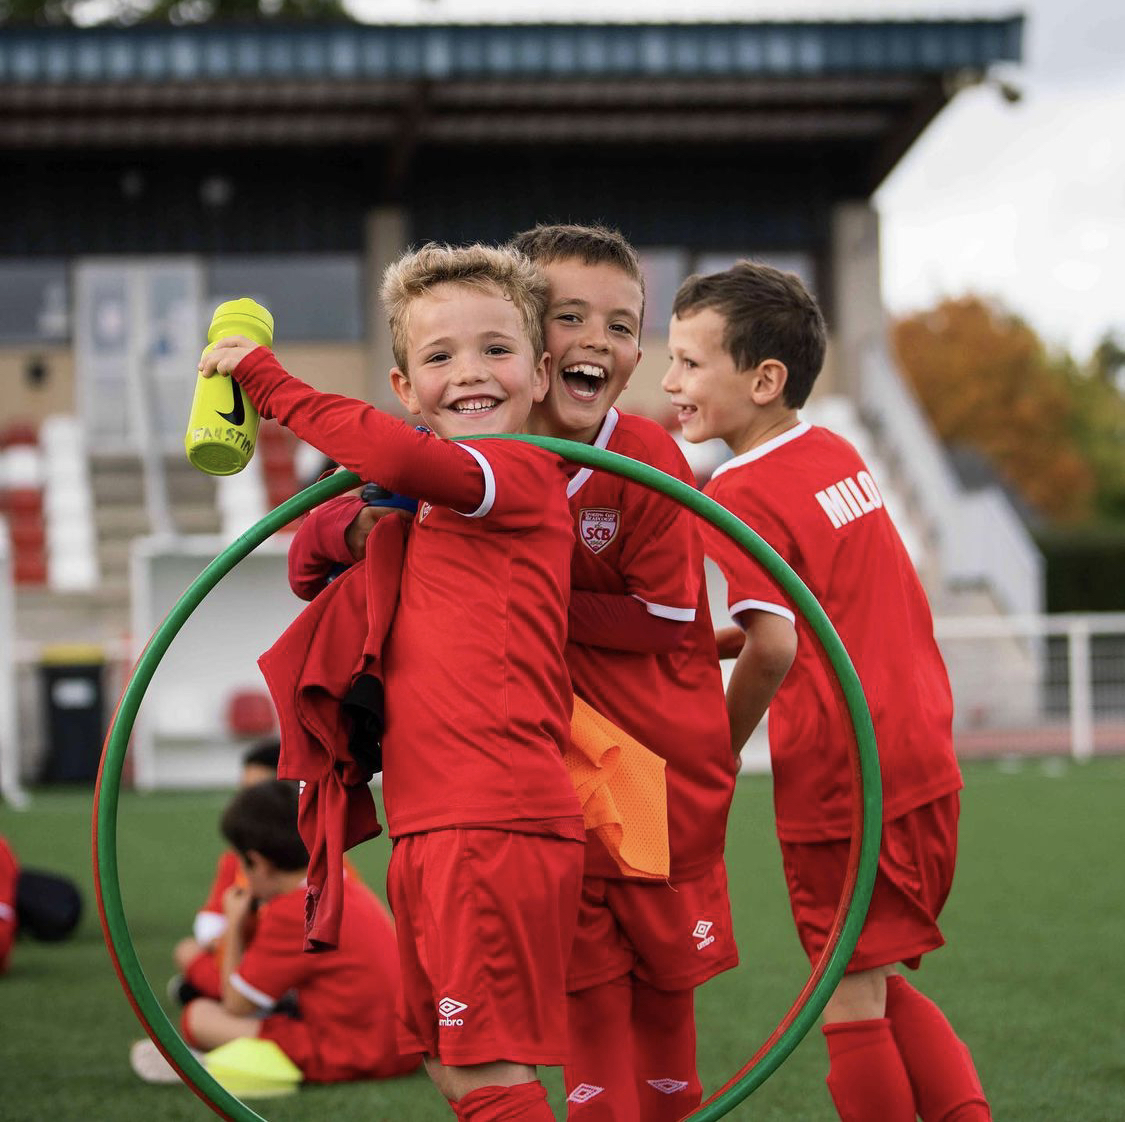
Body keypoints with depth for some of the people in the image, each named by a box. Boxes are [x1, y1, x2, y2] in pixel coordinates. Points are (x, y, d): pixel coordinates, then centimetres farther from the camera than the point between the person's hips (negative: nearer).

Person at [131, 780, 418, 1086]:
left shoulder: (293, 913, -11)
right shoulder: (353, 892, 14)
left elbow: (237, 1006, -2)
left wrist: (235, 926, 9)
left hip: (345, 1059, -9)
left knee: (199, 1015, -6)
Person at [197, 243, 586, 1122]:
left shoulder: (525, 472, -8)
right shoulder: (431, 505, 19)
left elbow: (399, 457, -27)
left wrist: (265, 379, -16)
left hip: (495, 820, -10)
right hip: (430, 830, 10)